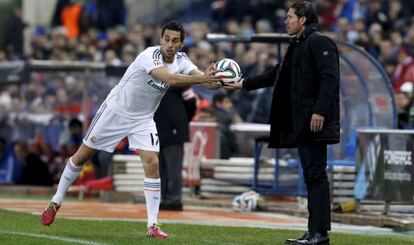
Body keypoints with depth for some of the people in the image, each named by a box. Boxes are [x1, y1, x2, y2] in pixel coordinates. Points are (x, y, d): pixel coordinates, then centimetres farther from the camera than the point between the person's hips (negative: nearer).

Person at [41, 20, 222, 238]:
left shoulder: (181, 60, -9)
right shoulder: (150, 56, -28)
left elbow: (200, 76, -26)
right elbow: (170, 78, -44)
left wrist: (214, 80, -48)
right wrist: (202, 78, -54)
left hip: (143, 119, 4)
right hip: (116, 111, -4)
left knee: (152, 163, -14)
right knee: (82, 156, 6)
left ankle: (152, 225, -10)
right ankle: (56, 202, 25)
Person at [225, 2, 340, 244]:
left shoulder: (319, 42, -8)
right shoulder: (298, 46, 22)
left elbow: (329, 78, -18)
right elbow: (276, 74, 31)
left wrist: (320, 111, -25)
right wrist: (245, 84, 34)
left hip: (315, 122, -10)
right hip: (301, 123, 10)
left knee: (316, 175, -11)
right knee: (311, 176, 8)